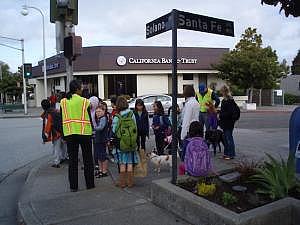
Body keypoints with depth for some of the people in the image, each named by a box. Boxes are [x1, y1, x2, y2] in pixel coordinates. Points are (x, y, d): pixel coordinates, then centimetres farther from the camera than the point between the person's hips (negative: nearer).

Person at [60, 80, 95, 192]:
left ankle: (73, 186, 13)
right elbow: (90, 118, -4)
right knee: (87, 159, 9)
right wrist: (91, 129, 11)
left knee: (72, 160, 10)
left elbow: (62, 119, 7)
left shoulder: (63, 102, 3)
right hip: (84, 133, -3)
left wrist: (64, 134, 14)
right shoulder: (84, 101, -7)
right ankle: (90, 184, 16)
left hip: (69, 134, 3)